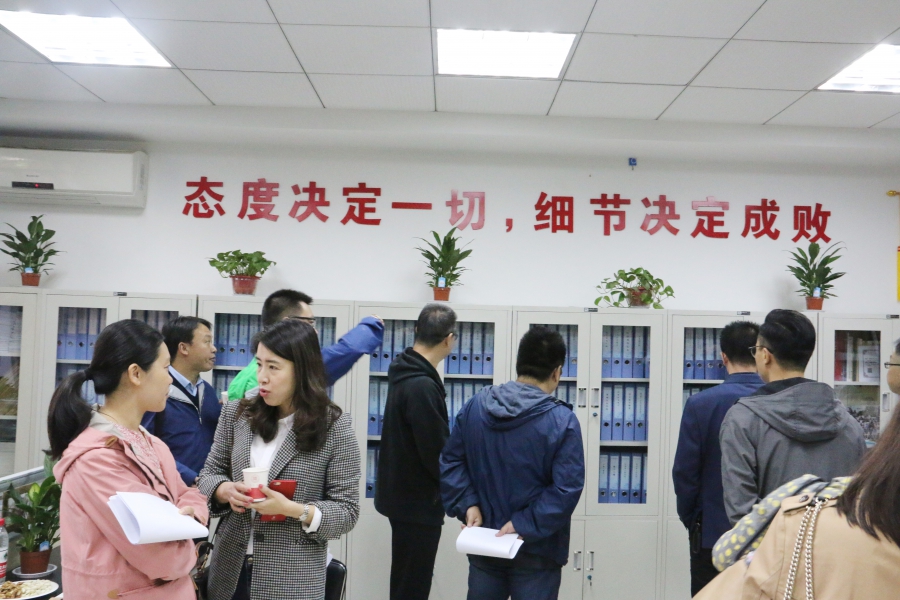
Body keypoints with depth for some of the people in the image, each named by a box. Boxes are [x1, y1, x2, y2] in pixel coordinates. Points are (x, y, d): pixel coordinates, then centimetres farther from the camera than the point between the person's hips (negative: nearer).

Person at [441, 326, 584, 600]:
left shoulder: (475, 405, -1)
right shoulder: (563, 420, -15)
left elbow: (450, 461, 2)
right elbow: (566, 489, -20)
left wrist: (467, 505, -4)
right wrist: (524, 525, -17)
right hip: (536, 550, -4)